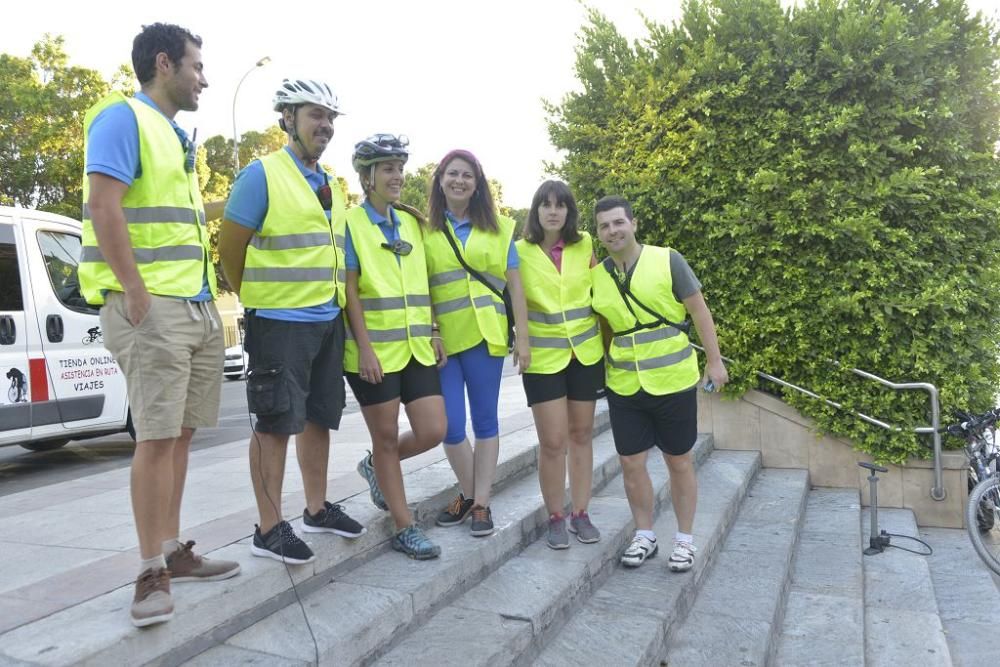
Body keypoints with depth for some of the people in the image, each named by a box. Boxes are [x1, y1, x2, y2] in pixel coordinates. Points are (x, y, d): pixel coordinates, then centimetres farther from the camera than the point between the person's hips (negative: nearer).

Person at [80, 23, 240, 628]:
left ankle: (174, 552, 21)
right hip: (153, 306, -9)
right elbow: (103, 205, -15)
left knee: (180, 433, 11)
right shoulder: (123, 118, -4)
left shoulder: (176, 136, 23)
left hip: (197, 306, 9)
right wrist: (137, 293, -20)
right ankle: (154, 575, -1)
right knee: (157, 436, -9)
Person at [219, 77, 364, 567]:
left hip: (328, 320, 8)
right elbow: (229, 246, -7)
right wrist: (258, 297, 2)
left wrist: (331, 302, 14)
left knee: (320, 418, 14)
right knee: (276, 423, -3)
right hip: (280, 323, -7)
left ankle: (317, 509, 28)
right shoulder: (262, 175, -7)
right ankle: (269, 529, 8)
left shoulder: (330, 186, 16)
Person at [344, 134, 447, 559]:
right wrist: (364, 347, -16)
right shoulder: (350, 223, -5)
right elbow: (350, 290, -10)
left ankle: (376, 468, 31)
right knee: (386, 436, 5)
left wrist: (432, 333, 9)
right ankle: (405, 528, 18)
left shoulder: (412, 223, 13)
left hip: (417, 347, 6)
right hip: (376, 351, -6)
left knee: (433, 432, 3)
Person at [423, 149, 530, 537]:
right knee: (450, 426, 0)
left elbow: (514, 287, 6)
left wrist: (523, 338, 0)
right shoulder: (425, 231, 8)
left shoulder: (499, 229, 9)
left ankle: (481, 502, 17)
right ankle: (468, 493, 24)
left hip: (485, 335, 0)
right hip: (442, 338, 1)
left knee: (484, 421, 5)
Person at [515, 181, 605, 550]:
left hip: (586, 352, 3)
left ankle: (580, 513, 23)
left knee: (581, 436, 11)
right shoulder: (520, 251, -6)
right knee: (552, 442, -2)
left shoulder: (585, 245, 1)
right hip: (543, 357, -2)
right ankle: (555, 518, 15)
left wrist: (605, 341, 10)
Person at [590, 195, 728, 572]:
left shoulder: (667, 261, -7)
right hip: (623, 386, 3)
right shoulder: (596, 276, 2)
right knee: (630, 463, 8)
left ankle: (685, 539, 25)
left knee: (679, 462, 9)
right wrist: (600, 371, 10)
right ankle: (644, 536, 27)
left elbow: (699, 311, -3)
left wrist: (714, 361, -5)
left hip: (673, 381, -3)